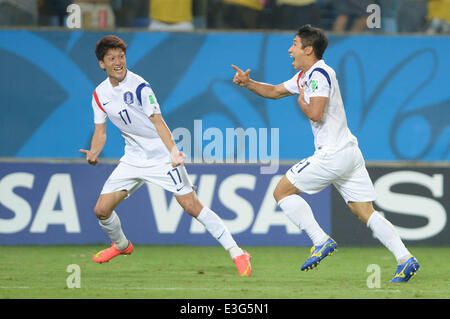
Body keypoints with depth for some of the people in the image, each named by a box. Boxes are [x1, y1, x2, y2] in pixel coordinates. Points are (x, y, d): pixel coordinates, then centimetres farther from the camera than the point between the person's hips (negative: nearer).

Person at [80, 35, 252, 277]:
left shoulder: (139, 87, -16)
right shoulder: (99, 95, 2)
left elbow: (158, 121, -23)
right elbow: (100, 131, 9)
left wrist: (173, 150, -37)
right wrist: (94, 153, -12)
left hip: (162, 156, -6)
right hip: (133, 159, 6)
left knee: (192, 206, -14)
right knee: (101, 209, -1)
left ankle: (237, 254, -10)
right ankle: (121, 245, 31)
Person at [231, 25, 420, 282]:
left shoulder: (320, 74, -12)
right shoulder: (305, 76, 18)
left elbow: (315, 113, -23)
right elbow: (275, 91, 32)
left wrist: (302, 101, -3)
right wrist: (248, 83, 18)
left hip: (333, 153, -10)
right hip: (349, 153, 10)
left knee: (282, 191, 0)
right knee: (366, 213, 5)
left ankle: (322, 241, -7)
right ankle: (405, 258, -6)